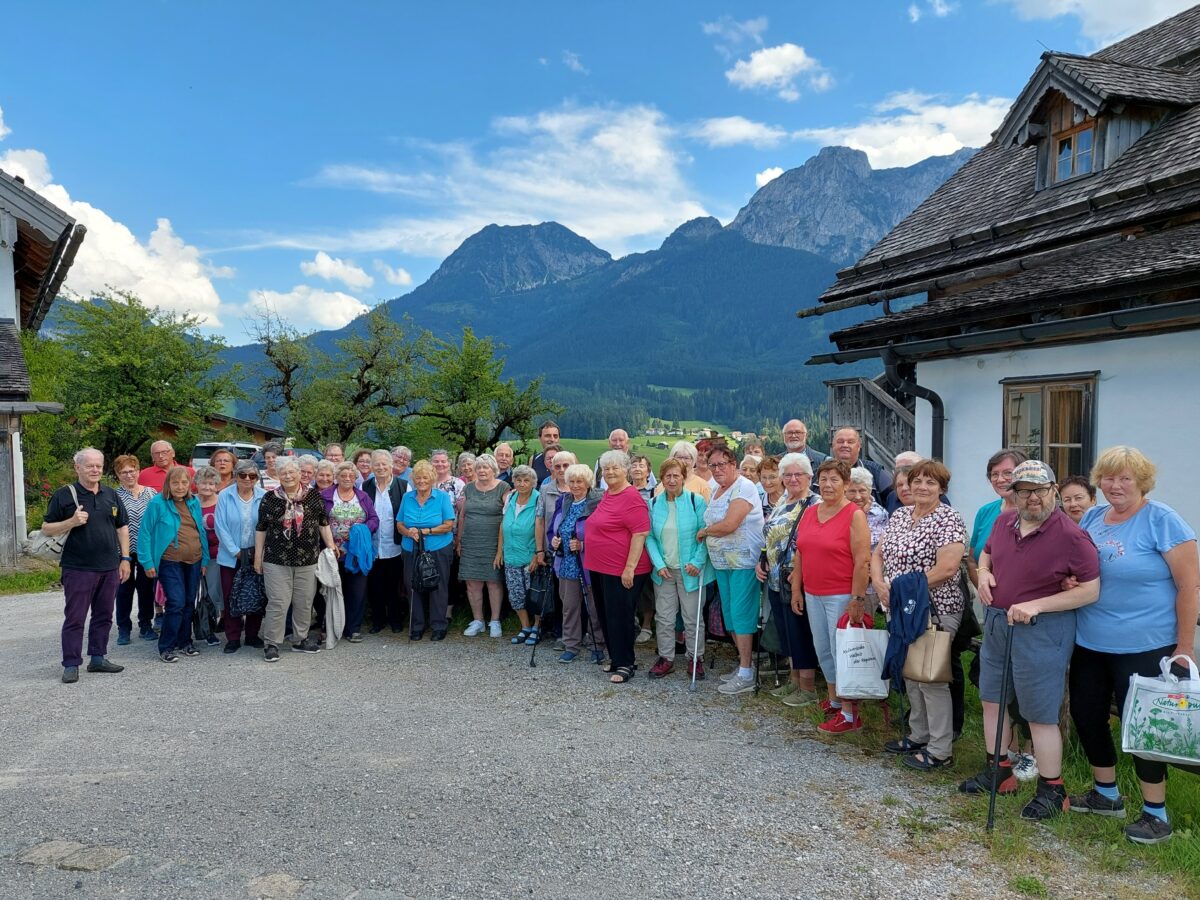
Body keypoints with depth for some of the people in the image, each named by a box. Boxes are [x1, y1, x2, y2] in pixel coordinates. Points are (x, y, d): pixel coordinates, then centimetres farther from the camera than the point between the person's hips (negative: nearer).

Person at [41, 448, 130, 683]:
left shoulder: (111, 495, 10)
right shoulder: (63, 495, -3)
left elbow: (122, 527, 14)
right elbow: (46, 529, -2)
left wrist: (125, 558, 8)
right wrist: (72, 522, -20)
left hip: (109, 567, 5)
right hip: (78, 569, -4)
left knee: (103, 616, 11)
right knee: (75, 618, 0)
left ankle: (98, 658, 22)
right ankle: (71, 665, 8)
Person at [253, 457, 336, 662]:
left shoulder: (314, 495, 3)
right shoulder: (269, 498, 2)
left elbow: (324, 524, 9)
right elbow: (261, 529, 6)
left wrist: (331, 546, 5)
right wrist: (258, 557, 5)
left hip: (308, 559, 2)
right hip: (276, 560, -1)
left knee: (305, 602, 9)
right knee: (278, 603, -2)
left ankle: (300, 639, 23)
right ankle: (271, 643, 10)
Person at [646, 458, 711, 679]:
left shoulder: (696, 501, -6)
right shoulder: (654, 504, 3)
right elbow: (649, 537, 1)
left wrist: (697, 562, -16)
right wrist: (659, 565, -10)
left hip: (689, 570, -3)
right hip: (663, 570, 3)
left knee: (692, 618, 6)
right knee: (664, 617, 9)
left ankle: (695, 658, 21)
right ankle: (666, 658, 22)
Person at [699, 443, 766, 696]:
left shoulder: (743, 488, -15)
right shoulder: (716, 490, 14)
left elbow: (728, 525, -23)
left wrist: (704, 531, -9)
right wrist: (707, 531, 1)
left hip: (744, 562, -9)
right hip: (722, 562, 9)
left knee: (741, 614, -6)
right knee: (729, 614, 14)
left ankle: (746, 675, 1)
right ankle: (745, 663, 26)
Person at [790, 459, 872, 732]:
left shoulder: (854, 515, -10)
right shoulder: (809, 513, 9)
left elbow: (862, 561, -14)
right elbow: (799, 554, 14)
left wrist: (857, 599, -17)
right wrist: (796, 589, 12)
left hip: (841, 596, -6)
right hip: (812, 594, 6)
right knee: (822, 649, 14)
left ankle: (849, 713, 10)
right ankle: (834, 700, 32)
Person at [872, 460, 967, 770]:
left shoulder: (949, 519, -12)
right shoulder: (899, 515, 10)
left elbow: (947, 568, -22)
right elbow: (878, 554, 14)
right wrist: (879, 583, -6)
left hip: (934, 611, -7)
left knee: (932, 679, 0)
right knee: (910, 675, 17)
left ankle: (941, 750, 13)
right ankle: (918, 736, 32)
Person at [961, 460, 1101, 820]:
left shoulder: (1070, 535, -17)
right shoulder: (1003, 522, 3)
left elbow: (1090, 590, -17)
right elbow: (986, 553, 22)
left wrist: (1036, 605, -23)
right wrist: (983, 572, -1)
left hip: (1041, 631, -7)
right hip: (996, 623, 8)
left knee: (1040, 714, 2)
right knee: (992, 698, 18)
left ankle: (1051, 790, 19)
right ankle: (998, 770, 35)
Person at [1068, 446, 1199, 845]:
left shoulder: (1162, 520, -12)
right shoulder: (1091, 518, 6)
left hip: (1143, 647, -6)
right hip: (1089, 643, 6)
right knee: (1086, 715, 13)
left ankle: (1156, 813, 21)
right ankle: (1106, 794, 33)